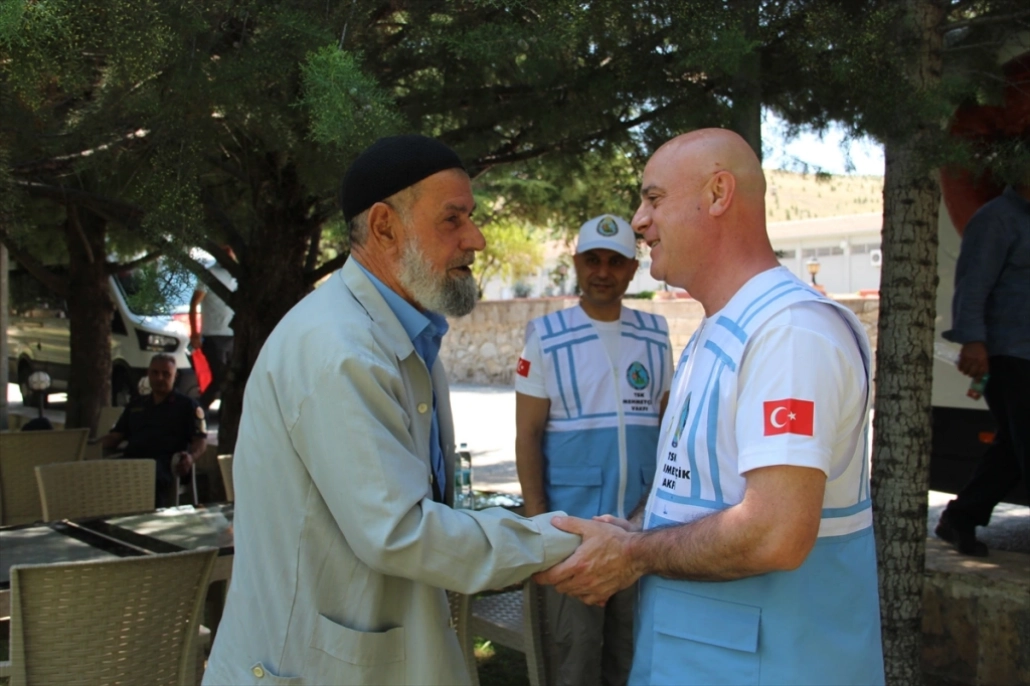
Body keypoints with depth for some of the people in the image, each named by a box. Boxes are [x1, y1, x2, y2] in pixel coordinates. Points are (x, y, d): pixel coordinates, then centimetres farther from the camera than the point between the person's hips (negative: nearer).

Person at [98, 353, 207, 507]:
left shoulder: (187, 405, 19)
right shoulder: (136, 404, 33)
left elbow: (201, 440, 9)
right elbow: (116, 436, 30)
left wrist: (192, 457, -14)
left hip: (165, 462, -4)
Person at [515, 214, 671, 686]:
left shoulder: (655, 334, 6)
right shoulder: (546, 336, -3)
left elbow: (668, 423, 10)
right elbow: (527, 435, -4)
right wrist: (538, 520, -9)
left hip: (644, 522, 3)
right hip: (572, 521, -3)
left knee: (633, 642, 14)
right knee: (577, 645, 6)